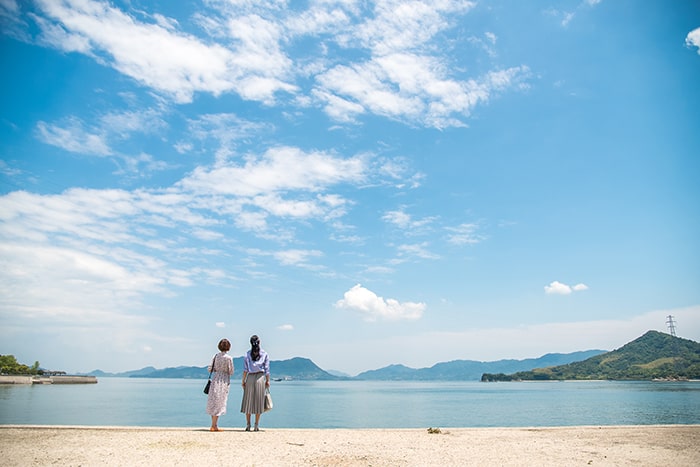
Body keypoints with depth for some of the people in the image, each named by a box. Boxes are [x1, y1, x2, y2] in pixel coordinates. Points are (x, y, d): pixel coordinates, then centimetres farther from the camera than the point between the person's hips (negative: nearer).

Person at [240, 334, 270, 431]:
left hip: (250, 377, 1)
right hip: (260, 377, -1)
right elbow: (267, 369, 0)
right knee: (259, 401, 4)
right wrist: (267, 380, 7)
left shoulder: (247, 354, 2)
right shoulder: (264, 354, 1)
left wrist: (243, 380, 5)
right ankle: (256, 426, 5)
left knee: (248, 401, 8)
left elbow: (245, 369, 0)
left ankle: (248, 425, 10)